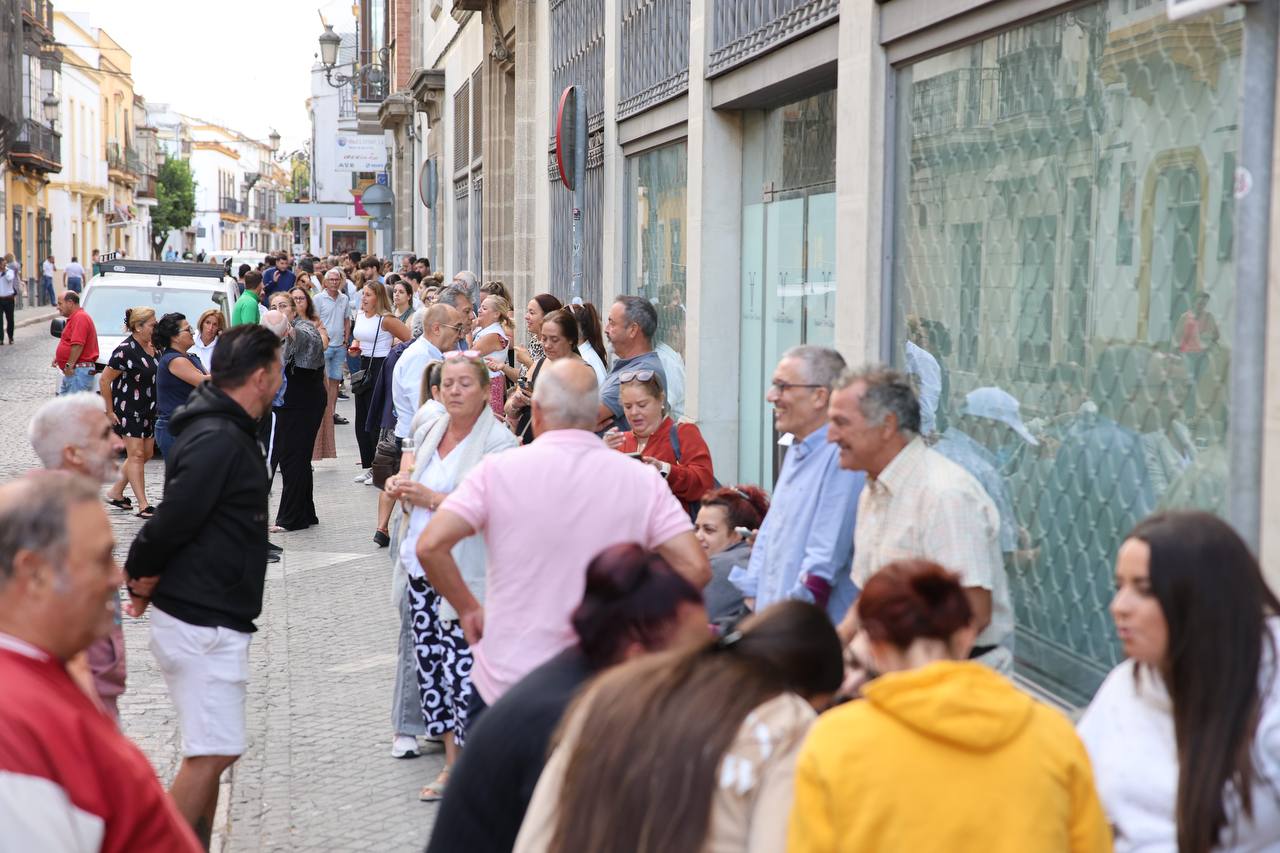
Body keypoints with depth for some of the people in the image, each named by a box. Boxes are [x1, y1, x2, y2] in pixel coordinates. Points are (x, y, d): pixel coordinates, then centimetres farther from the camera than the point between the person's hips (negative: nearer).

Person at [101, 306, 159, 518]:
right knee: (136, 455, -6)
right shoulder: (125, 350, -17)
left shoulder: (152, 347, 5)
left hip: (149, 410, 8)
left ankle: (115, 492, 27)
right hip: (129, 410, -8)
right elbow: (104, 380, -15)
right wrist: (110, 411, -13)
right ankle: (143, 505, -4)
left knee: (146, 454, 13)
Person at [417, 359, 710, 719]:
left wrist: (468, 609, 2)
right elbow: (695, 568, -7)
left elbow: (430, 545, -13)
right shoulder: (643, 480, -1)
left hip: (506, 683, -1)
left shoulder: (499, 470, -5)